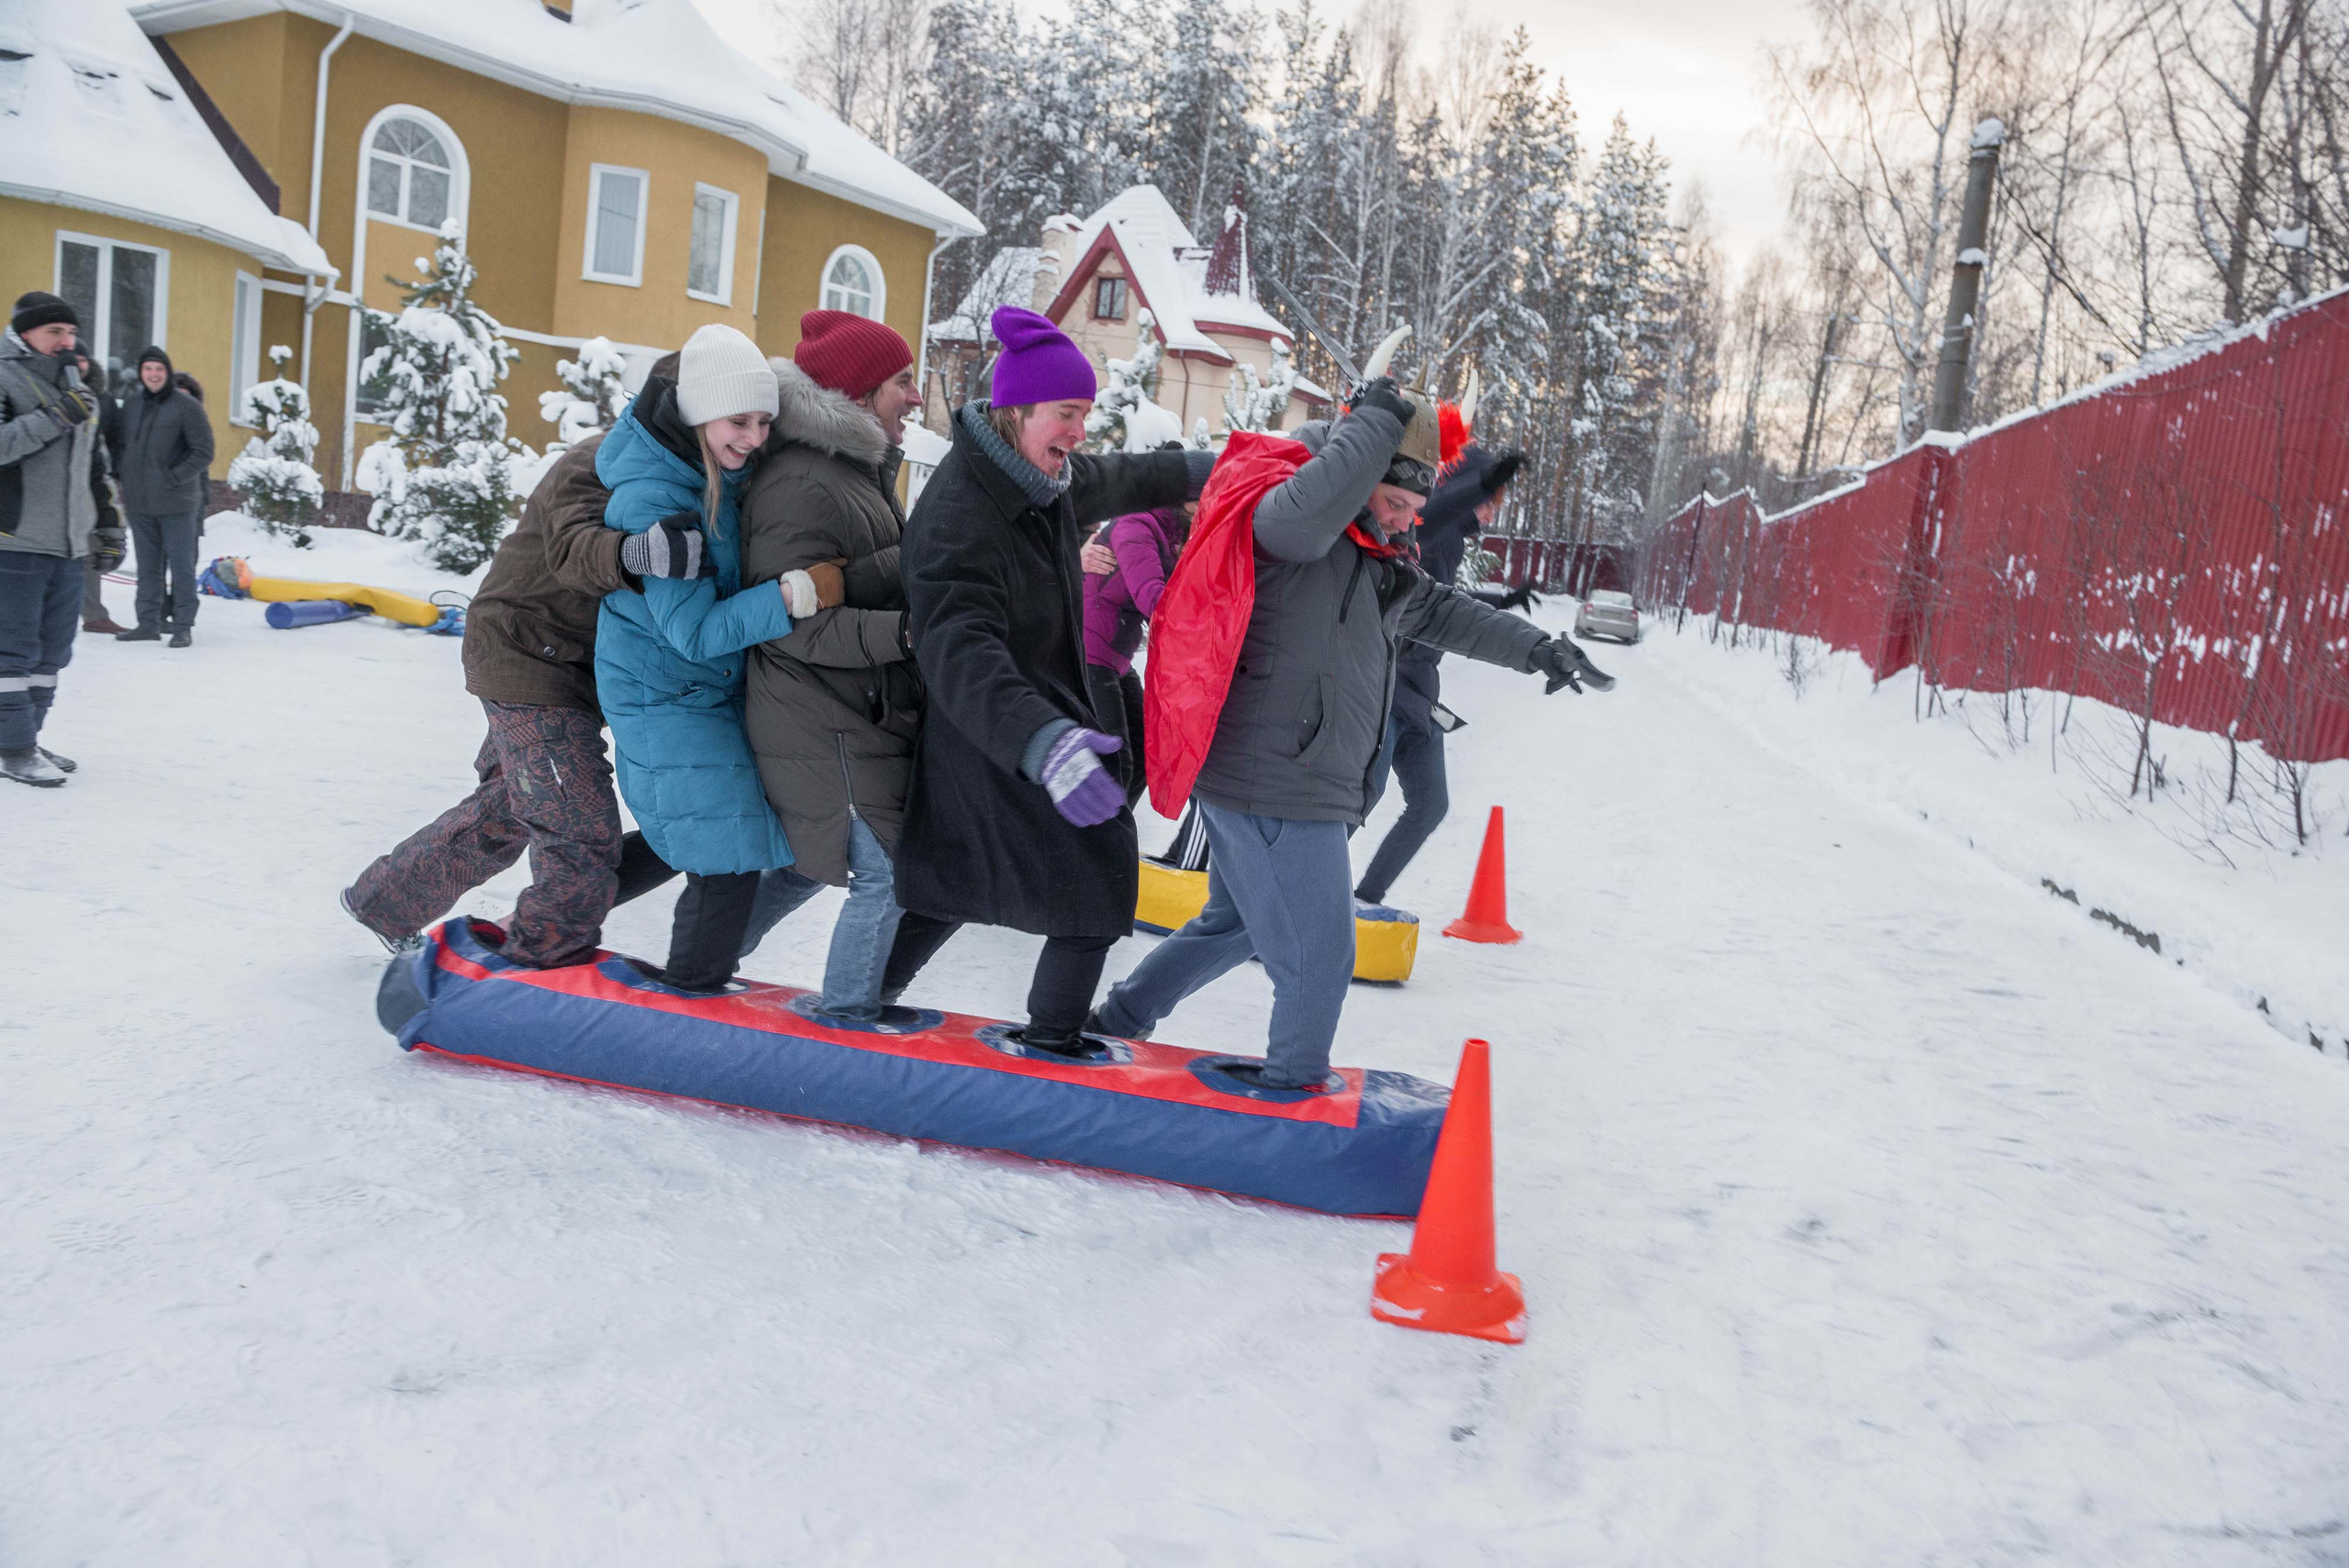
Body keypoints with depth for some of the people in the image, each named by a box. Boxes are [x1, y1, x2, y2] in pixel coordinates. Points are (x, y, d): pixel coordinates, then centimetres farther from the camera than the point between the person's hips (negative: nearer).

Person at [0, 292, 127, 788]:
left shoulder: (79, 391, 19)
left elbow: (99, 470, 24)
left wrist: (109, 529, 22)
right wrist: (53, 418, -23)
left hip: (69, 547, 8)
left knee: (52, 649, 12)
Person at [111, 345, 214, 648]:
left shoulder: (187, 407, -7)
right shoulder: (131, 404, 10)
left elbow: (204, 453, -8)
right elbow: (123, 444, 20)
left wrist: (174, 477, -15)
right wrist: (126, 480, 8)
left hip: (177, 503, -5)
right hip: (140, 503, 6)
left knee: (181, 565, -1)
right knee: (148, 566, 10)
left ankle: (183, 626, 4)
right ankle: (149, 623, 16)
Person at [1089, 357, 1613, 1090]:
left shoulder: (1379, 563, 17)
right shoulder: (1278, 520, -15)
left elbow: (1439, 612, 29)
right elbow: (1310, 511, -39)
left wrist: (1533, 647, 28)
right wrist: (1377, 421, -30)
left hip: (1284, 786, 11)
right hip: (1276, 789, -11)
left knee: (1234, 925, 27)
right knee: (1318, 955, 0)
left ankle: (1118, 1020, 40)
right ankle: (1294, 1083, 18)